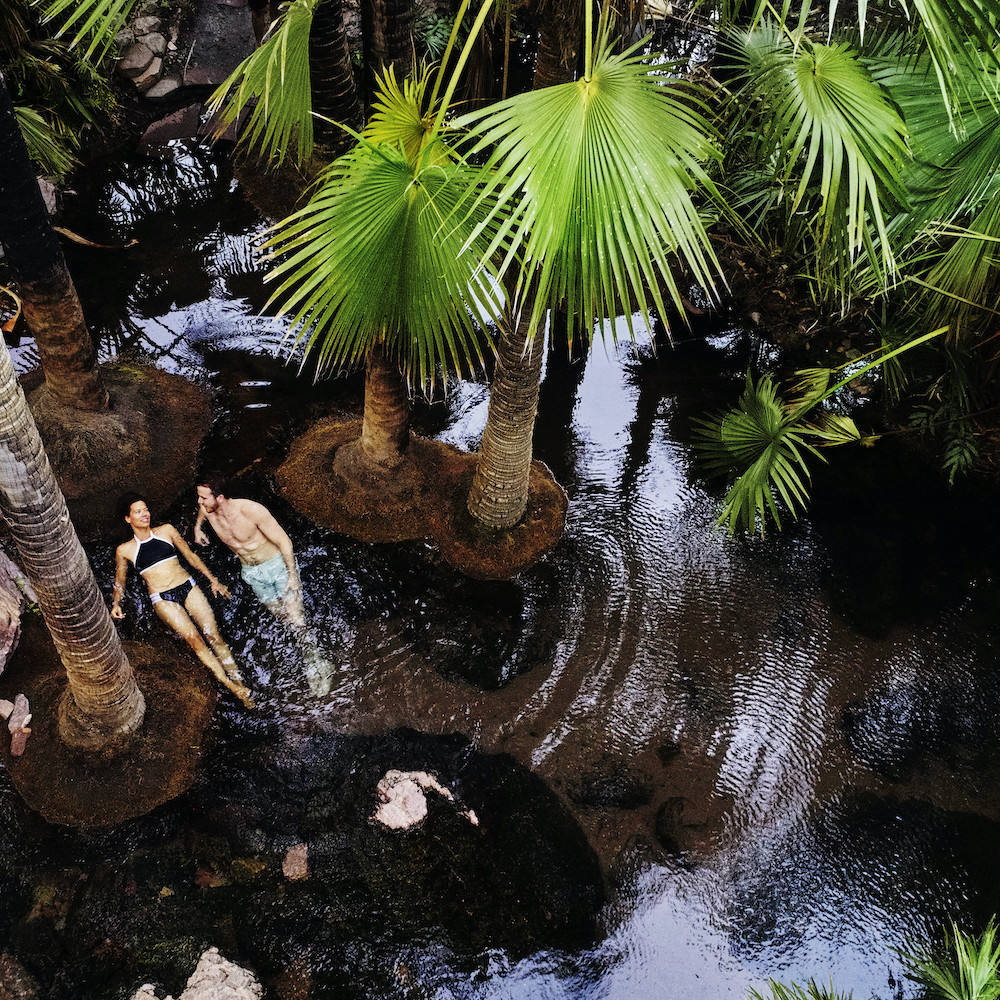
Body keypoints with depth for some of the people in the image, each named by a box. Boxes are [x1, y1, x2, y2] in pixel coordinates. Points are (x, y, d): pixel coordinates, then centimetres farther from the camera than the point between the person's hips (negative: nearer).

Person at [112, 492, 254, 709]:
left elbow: (190, 556, 16)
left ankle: (239, 681, -9)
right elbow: (119, 582, 17)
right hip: (163, 599, -2)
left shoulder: (166, 530, 12)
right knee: (193, 638, -21)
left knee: (214, 635, -12)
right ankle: (231, 686, -23)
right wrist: (116, 604, -2)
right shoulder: (124, 550, 8)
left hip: (188, 587, 2)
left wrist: (213, 580, 12)